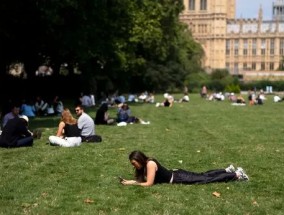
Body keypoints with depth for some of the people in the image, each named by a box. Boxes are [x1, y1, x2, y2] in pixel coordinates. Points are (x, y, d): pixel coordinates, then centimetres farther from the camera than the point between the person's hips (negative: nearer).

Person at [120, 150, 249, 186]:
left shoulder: (150, 164, -26)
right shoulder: (143, 166, 1)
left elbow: (148, 183, -26)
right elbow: (141, 179, 9)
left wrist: (132, 184, -20)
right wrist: (128, 181, -3)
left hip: (177, 178, -7)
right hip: (175, 175, 7)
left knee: (206, 179, 0)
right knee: (203, 176, 17)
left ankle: (236, 175, 6)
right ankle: (229, 170, 27)